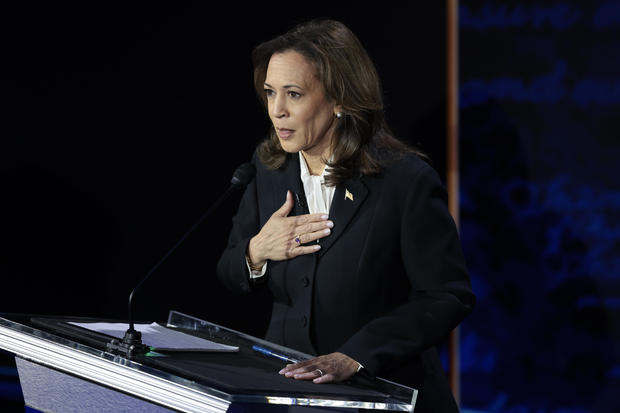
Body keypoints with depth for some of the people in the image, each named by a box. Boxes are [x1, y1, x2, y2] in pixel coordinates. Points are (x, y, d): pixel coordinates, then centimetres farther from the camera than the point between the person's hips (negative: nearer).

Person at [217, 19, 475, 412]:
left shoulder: (407, 180, -12)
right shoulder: (270, 167, 5)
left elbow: (450, 297, -13)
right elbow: (231, 276, 15)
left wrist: (355, 356, -22)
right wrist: (256, 252, -9)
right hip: (288, 381, 4)